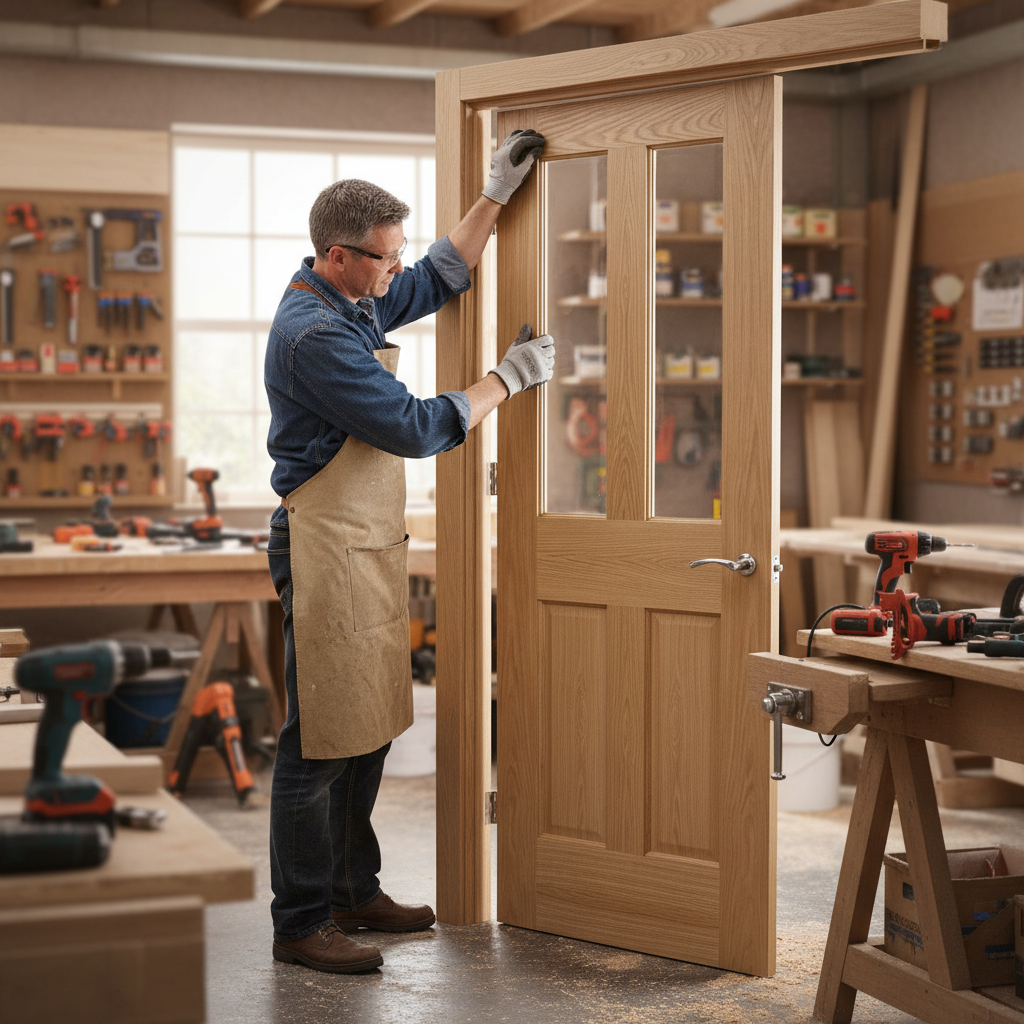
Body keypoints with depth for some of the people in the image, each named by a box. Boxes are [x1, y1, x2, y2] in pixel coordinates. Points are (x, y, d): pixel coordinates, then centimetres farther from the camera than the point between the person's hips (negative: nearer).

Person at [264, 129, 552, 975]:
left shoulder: (355, 304, 11)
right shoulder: (315, 333, -20)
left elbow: (441, 279, 27)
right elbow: (414, 428, -20)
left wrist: (497, 195, 21)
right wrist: (508, 379, -10)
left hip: (372, 543, 10)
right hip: (328, 548, -10)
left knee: (370, 730, 15)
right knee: (321, 742, -4)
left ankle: (354, 891, 26)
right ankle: (302, 923, 5)